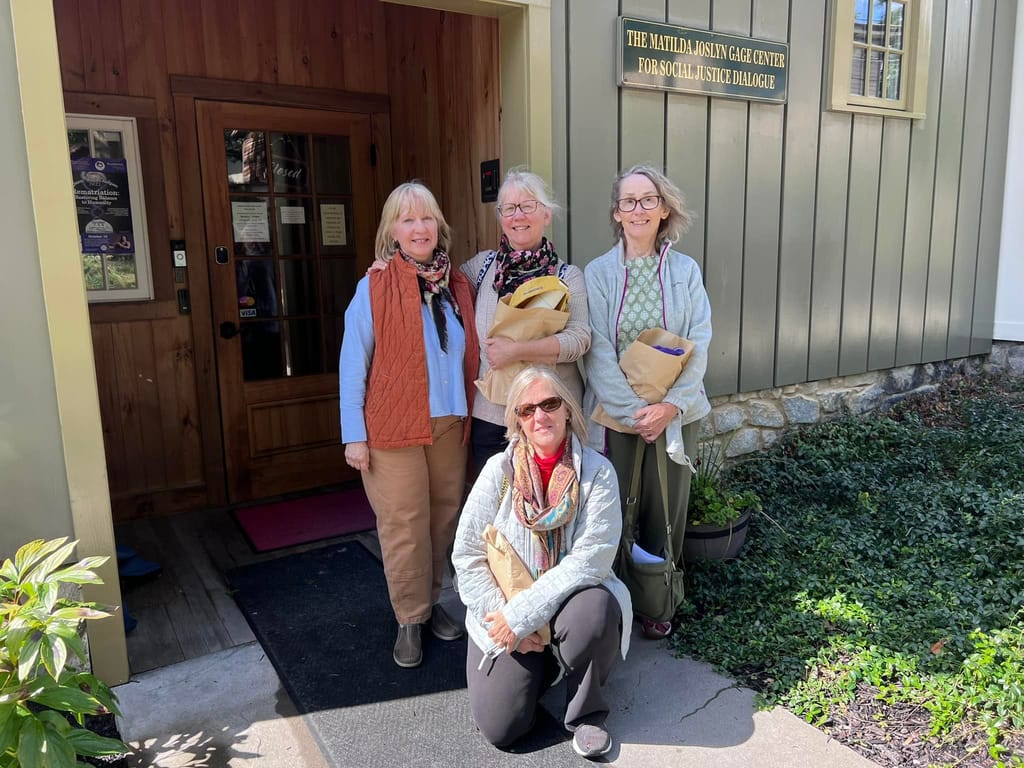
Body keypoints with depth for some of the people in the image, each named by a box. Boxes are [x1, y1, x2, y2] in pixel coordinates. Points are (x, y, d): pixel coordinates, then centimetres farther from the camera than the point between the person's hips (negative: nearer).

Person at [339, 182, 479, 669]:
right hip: (395, 427, -4)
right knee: (403, 525, 2)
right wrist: (354, 435, -9)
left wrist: (471, 416, 8)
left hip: (450, 424, 5)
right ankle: (410, 620, 20)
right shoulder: (374, 288, -6)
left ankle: (431, 602, 32)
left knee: (444, 517, 12)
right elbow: (353, 365, -6)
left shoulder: (457, 286, 7)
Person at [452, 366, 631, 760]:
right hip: (504, 616, 1)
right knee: (499, 727, -10)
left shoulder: (597, 472, -12)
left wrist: (522, 615, -22)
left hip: (569, 601, -1)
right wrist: (503, 617, -13)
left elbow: (590, 560, -19)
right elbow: (467, 556, -6)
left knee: (596, 609, -35)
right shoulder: (499, 470, -9)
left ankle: (586, 712, -3)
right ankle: (540, 663, 23)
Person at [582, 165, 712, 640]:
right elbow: (597, 352, -7)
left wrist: (671, 406, -15)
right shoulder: (598, 272, -1)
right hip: (614, 413, -1)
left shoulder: (685, 271, 2)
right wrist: (633, 409, -15)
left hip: (675, 414, 1)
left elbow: (699, 345, -3)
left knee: (665, 510, 11)